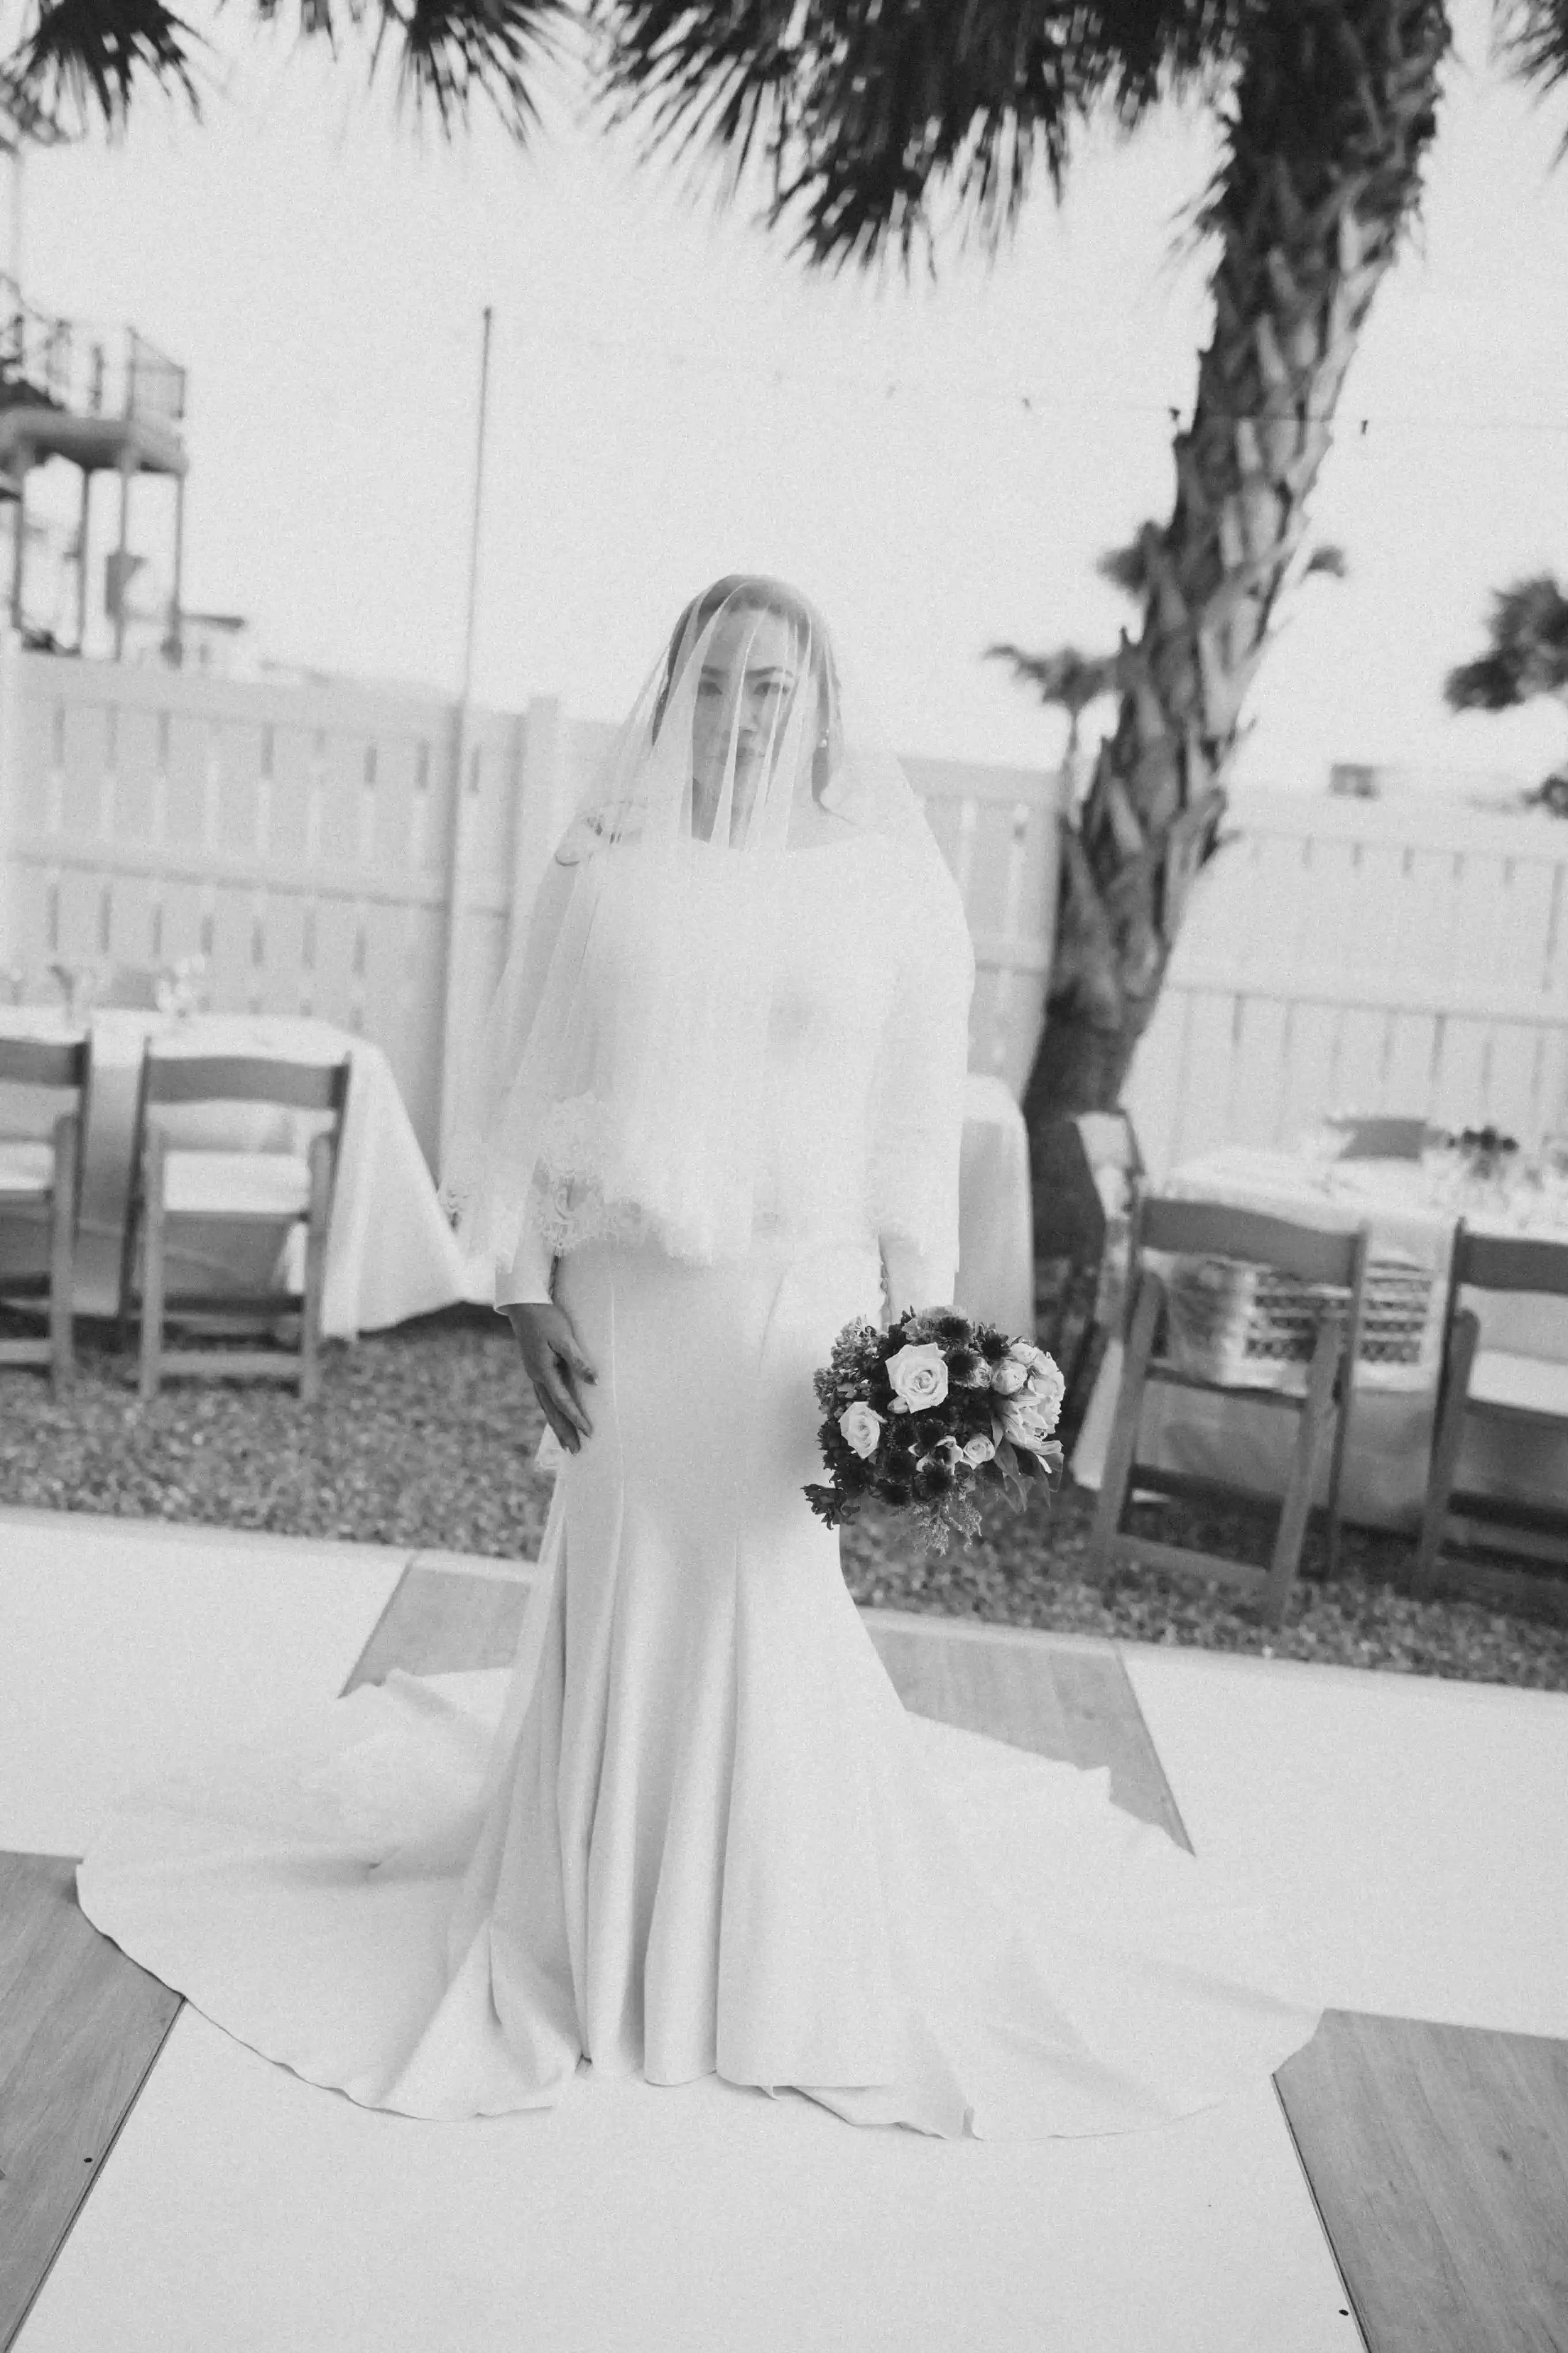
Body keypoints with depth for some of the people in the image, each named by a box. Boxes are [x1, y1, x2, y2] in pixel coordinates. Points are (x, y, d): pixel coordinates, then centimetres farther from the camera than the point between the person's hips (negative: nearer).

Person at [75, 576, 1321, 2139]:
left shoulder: (894, 887, 1)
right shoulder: (607, 869, 3)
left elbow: (914, 1131, 2)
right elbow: (531, 1093, 4)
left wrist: (916, 1334, -2)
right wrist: (527, 1289, -2)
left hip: (802, 1305, -1)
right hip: (629, 1298, 1)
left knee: (780, 1613, 3)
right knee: (618, 1600, 6)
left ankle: (787, 1969, 24)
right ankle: (595, 1931, 26)